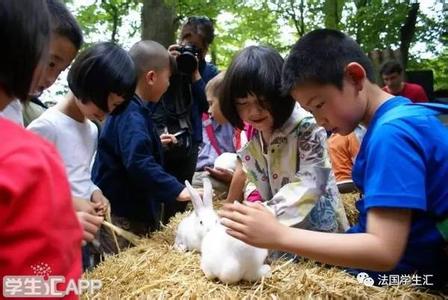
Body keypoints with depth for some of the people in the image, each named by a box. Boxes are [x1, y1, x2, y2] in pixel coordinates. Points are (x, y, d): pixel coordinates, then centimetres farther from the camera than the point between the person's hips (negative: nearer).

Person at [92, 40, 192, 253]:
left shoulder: (128, 109, 12)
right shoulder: (131, 115, -21)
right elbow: (138, 163, -35)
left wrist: (155, 142, 28)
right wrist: (177, 190, -36)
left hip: (132, 211, 11)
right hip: (122, 216, -10)